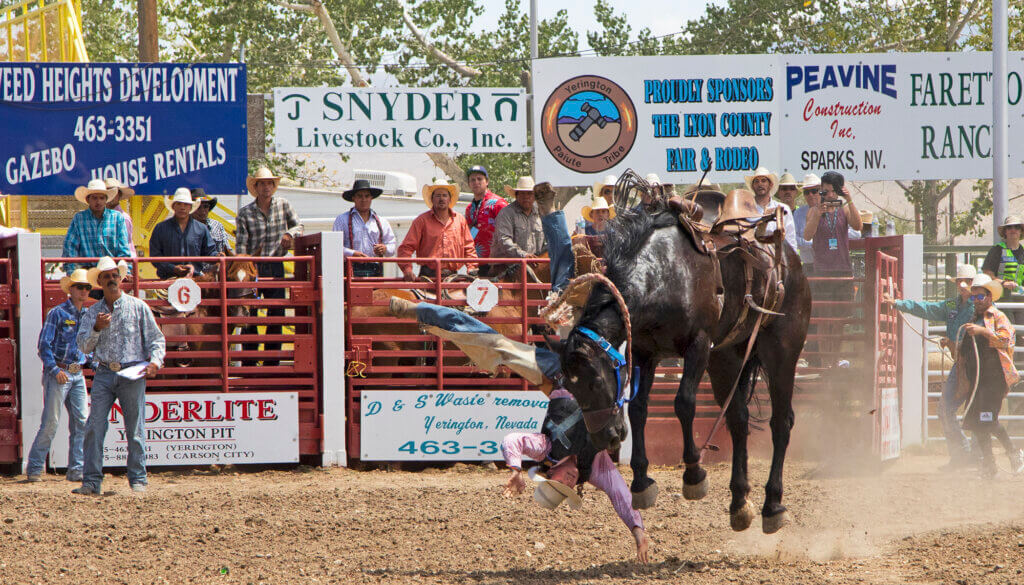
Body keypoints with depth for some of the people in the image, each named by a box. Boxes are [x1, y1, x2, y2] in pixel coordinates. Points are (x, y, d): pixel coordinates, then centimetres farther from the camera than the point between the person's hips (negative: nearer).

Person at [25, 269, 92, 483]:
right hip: (57, 373, -6)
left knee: (81, 422, 0)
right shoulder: (57, 313, -6)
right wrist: (55, 370, -18)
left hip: (77, 374, 6)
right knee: (51, 421, -7)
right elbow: (44, 345, -9)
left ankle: (76, 470, 4)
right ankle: (34, 468, 1)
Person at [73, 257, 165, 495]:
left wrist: (155, 361, -10)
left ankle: (138, 480, 7)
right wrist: (97, 328, -12)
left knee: (135, 430, -1)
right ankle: (91, 482, -5)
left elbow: (156, 338, 6)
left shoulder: (138, 307, 6)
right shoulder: (93, 312, 12)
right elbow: (84, 346, 5)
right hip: (104, 373, 2)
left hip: (132, 374, -2)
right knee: (94, 428, -6)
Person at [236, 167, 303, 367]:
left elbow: (299, 226, 16)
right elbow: (241, 245, -6)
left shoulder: (283, 205, 5)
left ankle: (272, 362, 10)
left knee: (277, 313, 2)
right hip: (253, 266, -3)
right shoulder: (245, 213, -3)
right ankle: (248, 363, 1)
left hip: (275, 267, 3)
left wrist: (290, 233, -6)